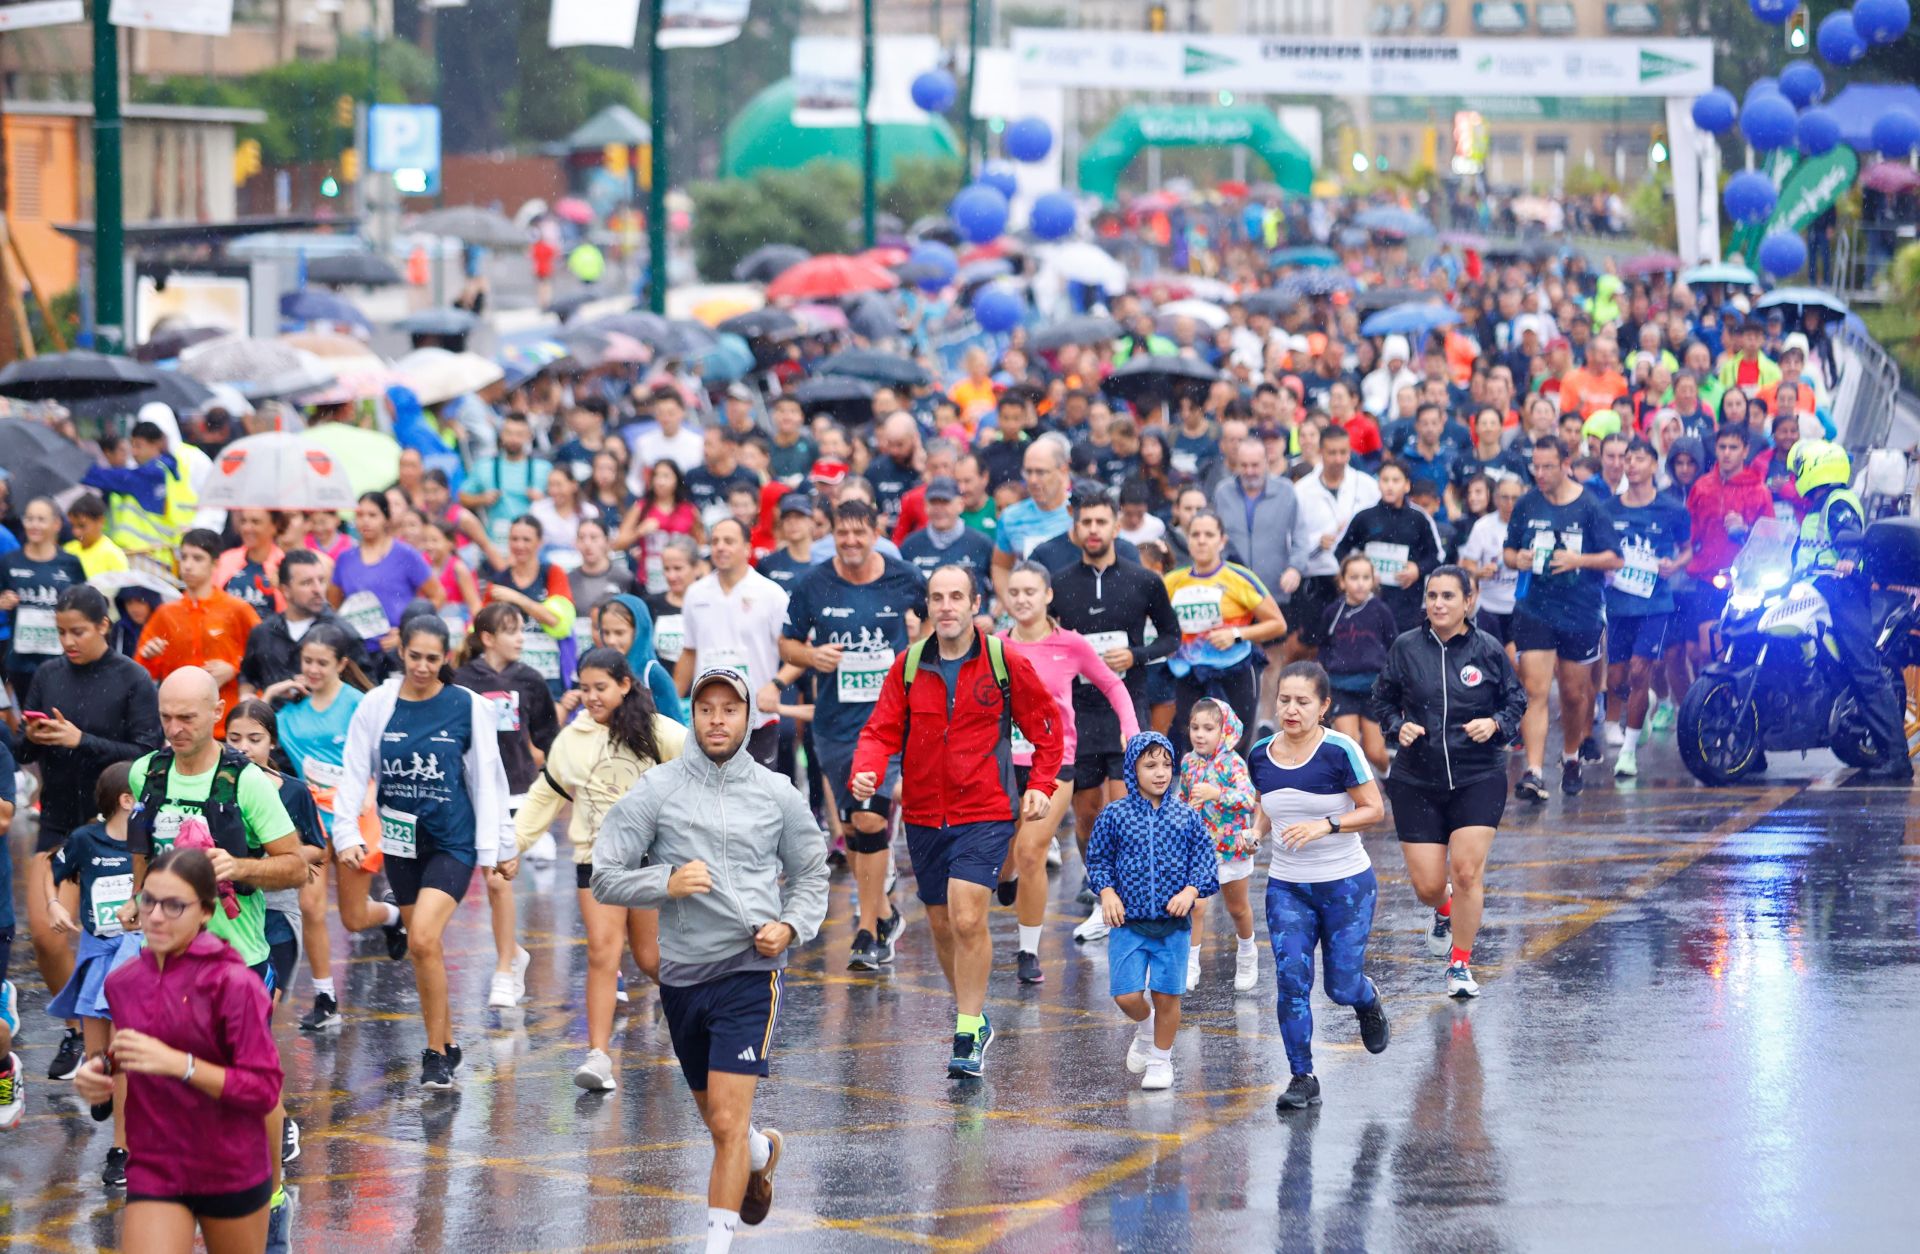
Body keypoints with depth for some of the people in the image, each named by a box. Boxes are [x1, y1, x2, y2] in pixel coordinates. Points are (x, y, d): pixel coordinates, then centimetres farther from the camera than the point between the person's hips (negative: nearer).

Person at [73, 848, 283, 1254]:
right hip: (153, 1171, 3)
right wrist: (97, 1077, -1)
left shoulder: (232, 983, -14)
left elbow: (265, 1090, -18)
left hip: (232, 1172, -3)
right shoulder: (121, 983, 4)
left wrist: (178, 1064, -28)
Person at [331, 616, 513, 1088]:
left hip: (453, 841, -4)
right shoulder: (377, 705, 0)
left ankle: (436, 1052, -11)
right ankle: (446, 1044, 25)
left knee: (424, 939, -19)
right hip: (400, 839, 4)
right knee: (422, 948, 10)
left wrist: (491, 850, -2)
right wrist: (346, 833, -9)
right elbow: (354, 773, 2)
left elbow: (486, 781, 0)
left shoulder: (469, 708, -5)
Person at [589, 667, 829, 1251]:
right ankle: (762, 1151, 51)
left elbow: (811, 874, 16)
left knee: (728, 1123, -15)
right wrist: (666, 883, -17)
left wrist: (791, 927, -3)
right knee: (720, 1124, 17)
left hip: (750, 969, -2)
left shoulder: (777, 795, 4)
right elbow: (606, 878, 0)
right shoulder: (656, 791, 1)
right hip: (683, 977, 2)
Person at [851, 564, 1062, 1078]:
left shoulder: (1004, 662, -4)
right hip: (924, 816, 4)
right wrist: (865, 772, -17)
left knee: (968, 919, -17)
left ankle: (969, 1036, -10)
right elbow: (882, 730, 2)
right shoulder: (908, 666, 3)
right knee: (941, 925, 12)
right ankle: (975, 1017, 31)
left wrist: (1041, 784, 1)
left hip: (985, 812, -4)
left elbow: (1046, 722, 7)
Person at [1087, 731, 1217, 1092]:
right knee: (1127, 995, -6)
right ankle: (1146, 1027, 29)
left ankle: (1161, 1059, 21)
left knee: (1166, 995, 2)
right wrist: (1107, 891, -9)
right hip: (1128, 922, 0)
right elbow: (1099, 860, 7)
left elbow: (1205, 860, 4)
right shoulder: (1115, 815, 0)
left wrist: (1191, 890, -13)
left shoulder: (1186, 817, 2)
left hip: (1173, 923, 0)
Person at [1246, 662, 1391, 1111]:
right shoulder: (1261, 755, 0)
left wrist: (1325, 825, -24)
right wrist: (1256, 831, -3)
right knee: (1291, 980, -9)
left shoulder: (1340, 752, -15)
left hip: (1346, 885, -3)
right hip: (1287, 886, 4)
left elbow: (1374, 809, -11)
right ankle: (1302, 1078, 1)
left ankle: (1368, 1001, 39)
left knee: (1341, 986, 1)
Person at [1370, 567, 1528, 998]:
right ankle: (1445, 911, 40)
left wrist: (1495, 724, -12)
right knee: (1427, 886, 0)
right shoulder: (1406, 648, -1)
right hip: (1417, 781, 1)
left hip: (1478, 780, -1)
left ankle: (1460, 966, 6)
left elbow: (1517, 701, 7)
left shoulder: (1488, 650, -3)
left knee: (1467, 872, -12)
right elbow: (1383, 700, 11)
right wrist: (1398, 727, -8)